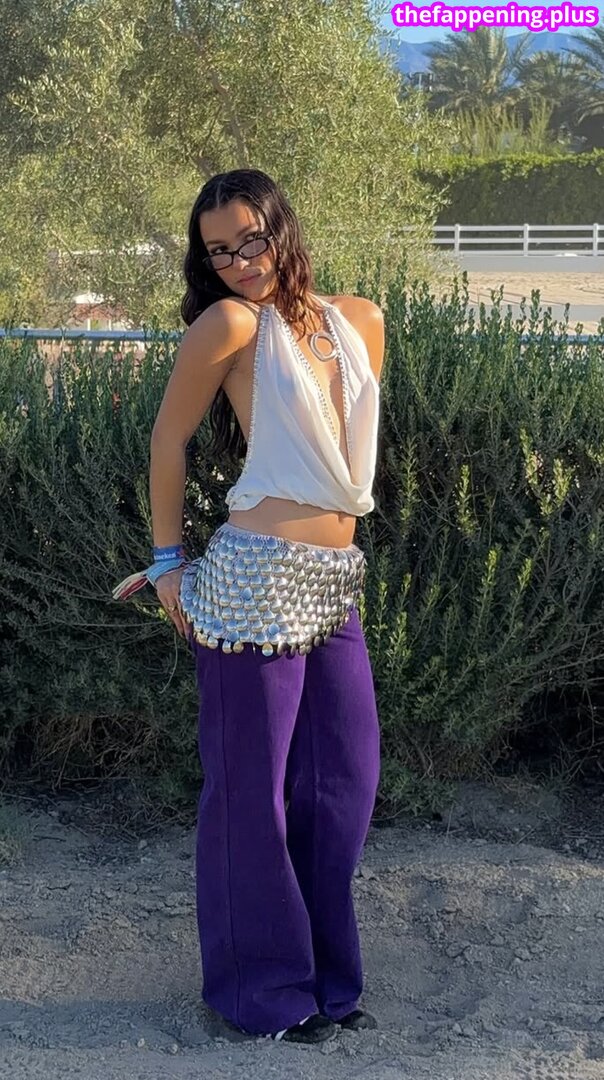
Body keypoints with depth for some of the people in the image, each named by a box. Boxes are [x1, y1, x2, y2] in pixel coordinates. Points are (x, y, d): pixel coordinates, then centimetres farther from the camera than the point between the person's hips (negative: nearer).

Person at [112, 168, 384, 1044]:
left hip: (335, 584, 6)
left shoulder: (360, 322, 8)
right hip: (258, 582, -6)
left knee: (344, 781, 12)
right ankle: (263, 990, 21)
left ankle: (326, 974, 28)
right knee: (253, 787, 5)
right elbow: (169, 440, -1)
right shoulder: (233, 324, -8)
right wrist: (168, 561, 3)